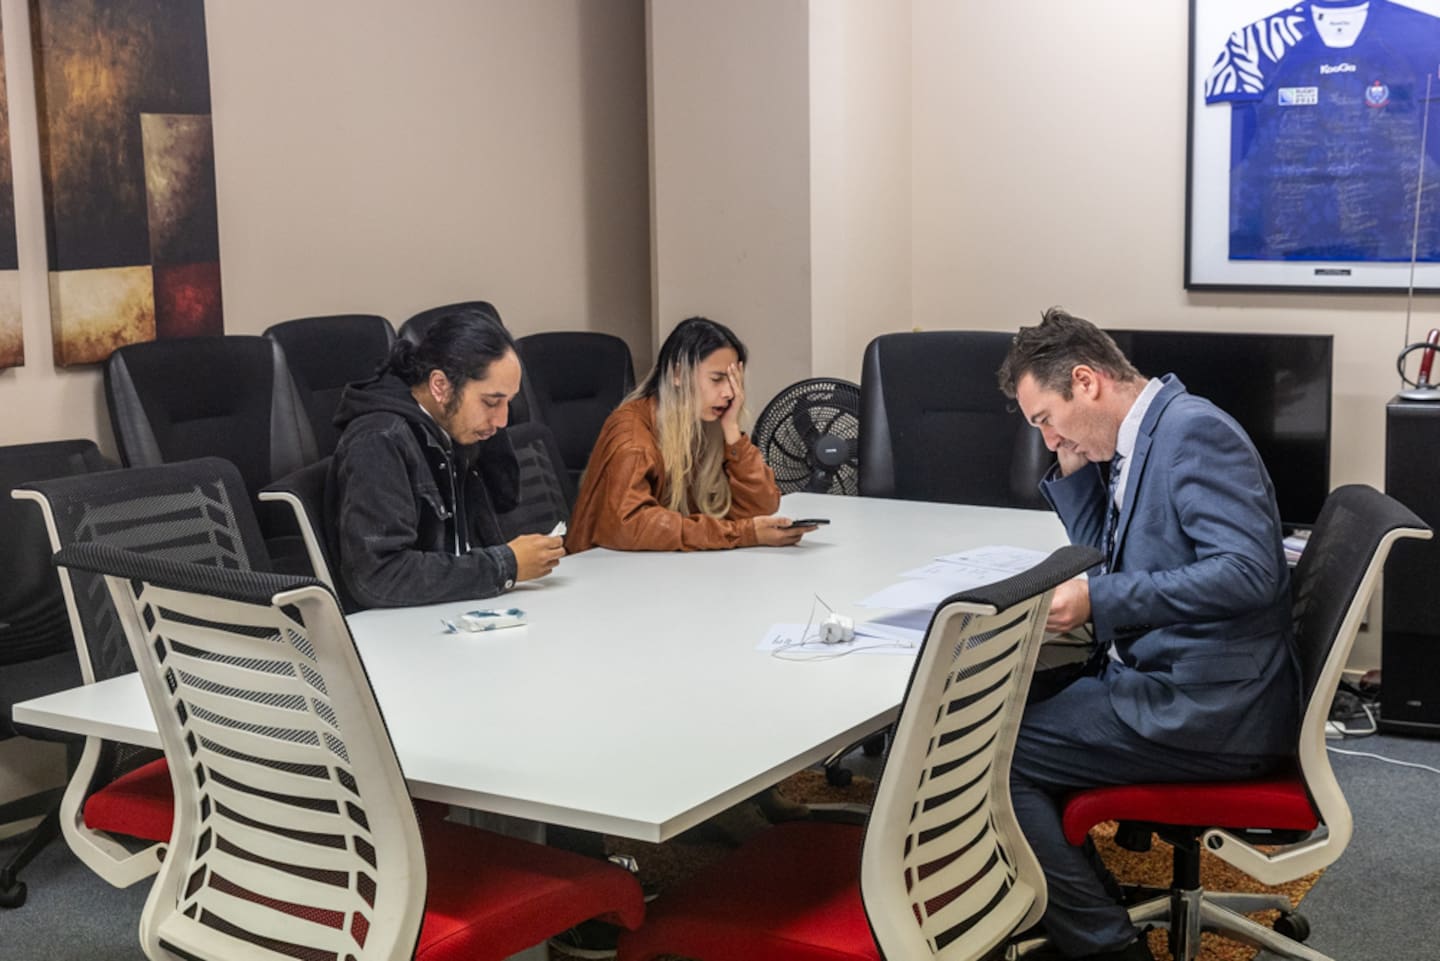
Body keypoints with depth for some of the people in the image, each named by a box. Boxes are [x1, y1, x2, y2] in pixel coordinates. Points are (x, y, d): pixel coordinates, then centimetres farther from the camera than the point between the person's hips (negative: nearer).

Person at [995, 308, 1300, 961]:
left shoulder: (1194, 431, -16)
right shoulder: (1137, 440, 13)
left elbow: (1247, 572, -26)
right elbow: (1103, 559, 22)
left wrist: (1099, 600, -26)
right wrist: (1073, 467, 9)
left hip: (1211, 706, -10)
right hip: (1164, 680, 10)